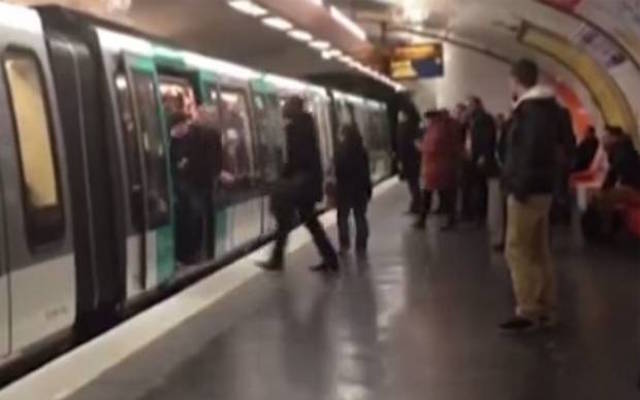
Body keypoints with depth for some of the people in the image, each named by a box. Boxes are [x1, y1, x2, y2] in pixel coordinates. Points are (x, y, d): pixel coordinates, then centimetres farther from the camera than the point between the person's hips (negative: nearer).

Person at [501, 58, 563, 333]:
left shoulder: (530, 108, -16)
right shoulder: (548, 106, 14)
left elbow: (532, 150, -25)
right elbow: (557, 141, 19)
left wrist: (520, 185, -23)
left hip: (528, 189, -10)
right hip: (542, 187, 10)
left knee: (517, 251, -6)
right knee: (539, 251, 13)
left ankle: (528, 312, -5)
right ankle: (545, 309, 17)